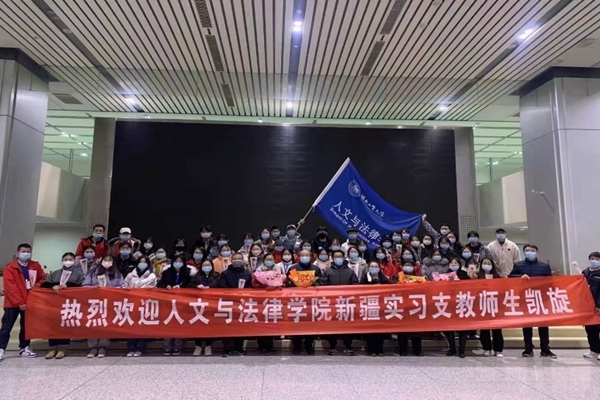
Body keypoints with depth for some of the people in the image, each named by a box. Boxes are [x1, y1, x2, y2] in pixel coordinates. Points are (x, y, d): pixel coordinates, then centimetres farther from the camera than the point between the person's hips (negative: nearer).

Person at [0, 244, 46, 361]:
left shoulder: (36, 266, 5)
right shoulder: (10, 268, -8)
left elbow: (43, 278, 15)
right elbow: (10, 287, -13)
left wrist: (36, 286, -8)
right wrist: (19, 302, -17)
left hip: (29, 302, 4)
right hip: (12, 303, -4)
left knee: (26, 326, 12)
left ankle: (24, 349, 21)